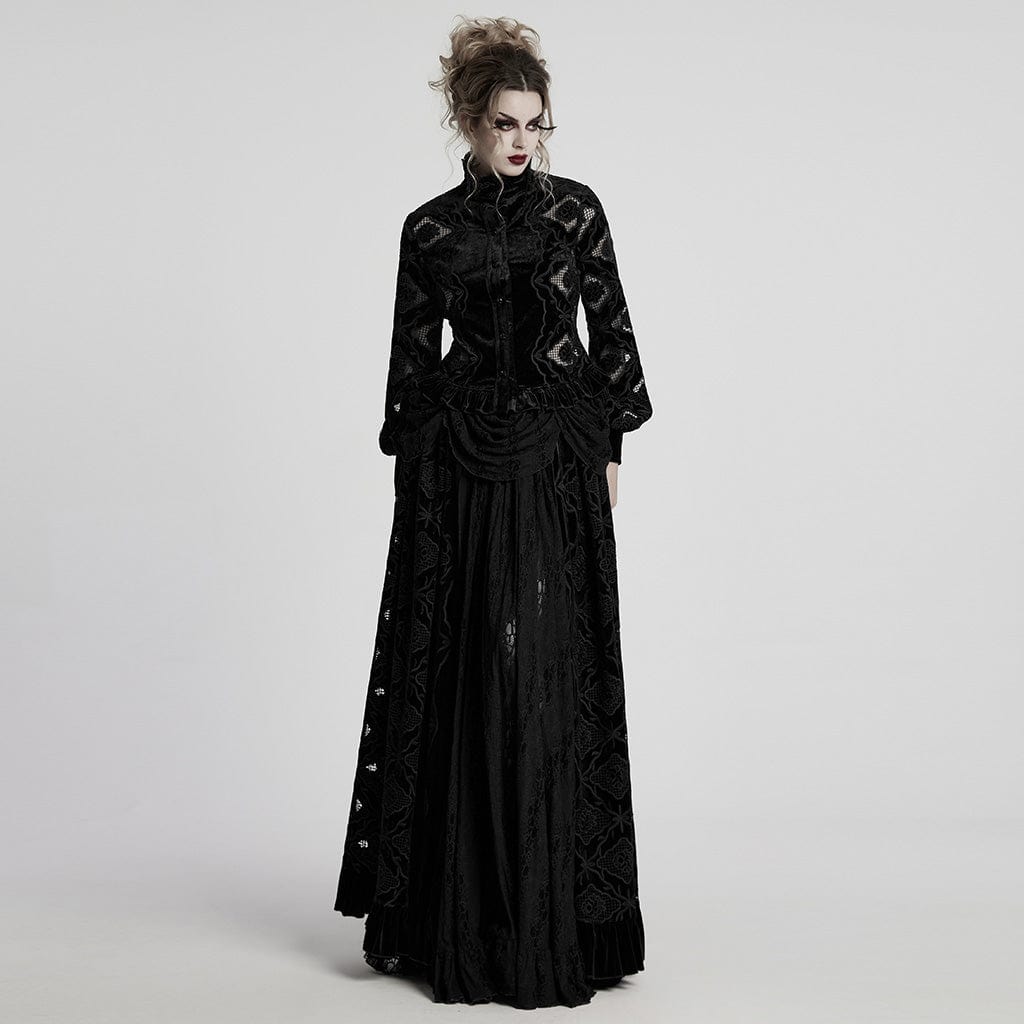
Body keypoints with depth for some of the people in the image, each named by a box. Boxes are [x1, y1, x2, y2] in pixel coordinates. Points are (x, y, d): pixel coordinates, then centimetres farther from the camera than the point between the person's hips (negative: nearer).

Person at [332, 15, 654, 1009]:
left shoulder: (575, 208, 5)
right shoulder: (429, 230, 5)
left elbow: (611, 330, 5)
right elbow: (412, 356, 8)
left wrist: (609, 449, 2)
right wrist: (410, 466, 5)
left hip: (559, 455, 0)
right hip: (460, 461, 0)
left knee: (555, 666, 0)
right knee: (466, 674, 1)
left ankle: (559, 916, 10)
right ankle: (464, 917, 12)